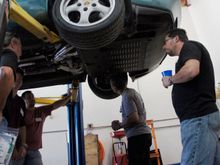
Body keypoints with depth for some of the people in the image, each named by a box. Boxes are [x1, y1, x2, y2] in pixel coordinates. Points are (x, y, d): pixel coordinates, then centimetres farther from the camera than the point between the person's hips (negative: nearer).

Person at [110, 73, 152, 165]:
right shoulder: (132, 92, 14)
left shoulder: (127, 96, -14)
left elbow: (134, 119, -22)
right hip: (143, 134, 10)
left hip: (137, 136, -10)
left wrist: (120, 125, -6)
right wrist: (121, 124, 11)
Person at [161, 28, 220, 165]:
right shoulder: (189, 51, 27)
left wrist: (170, 80, -7)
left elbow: (191, 70, -22)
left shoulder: (189, 46, -1)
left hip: (198, 118, -10)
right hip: (202, 116, 10)